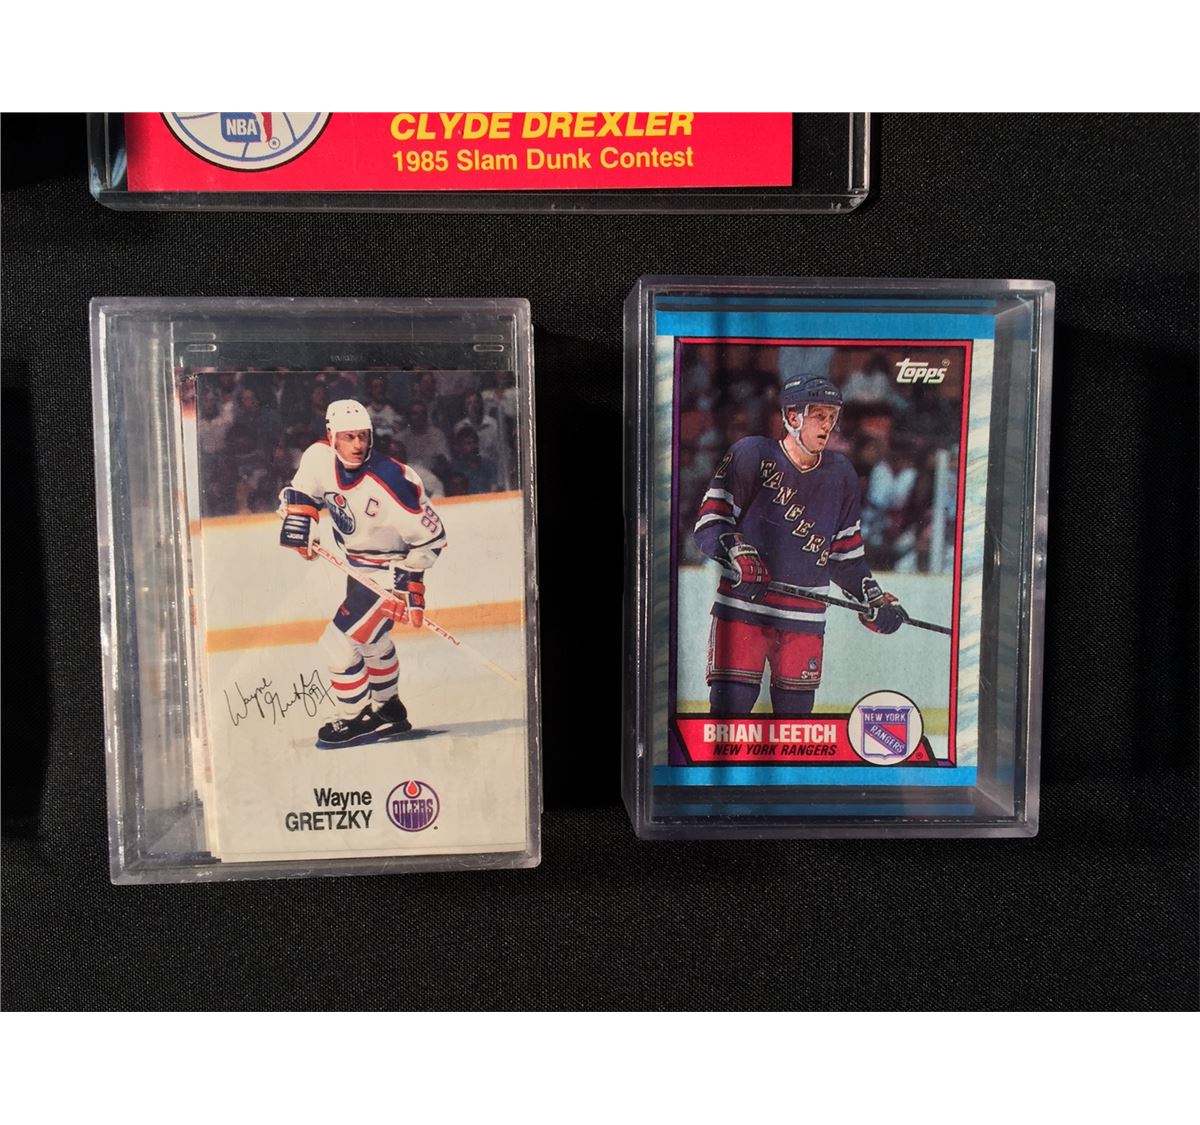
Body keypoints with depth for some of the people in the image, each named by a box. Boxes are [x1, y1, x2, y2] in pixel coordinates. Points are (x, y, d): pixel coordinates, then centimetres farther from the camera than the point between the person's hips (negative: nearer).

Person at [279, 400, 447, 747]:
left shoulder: (392, 483, -31)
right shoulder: (319, 457, -13)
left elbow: (430, 536, -23)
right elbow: (302, 491, 10)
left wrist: (411, 585, -21)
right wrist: (298, 518, -8)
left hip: (389, 572, -8)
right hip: (358, 567, 8)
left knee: (338, 643, -10)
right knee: (373, 640, 25)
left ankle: (358, 719, 12)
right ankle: (389, 711, 48)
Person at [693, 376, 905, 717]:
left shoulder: (841, 474, 10)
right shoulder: (751, 455, -5)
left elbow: (846, 553, 17)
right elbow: (709, 522, -7)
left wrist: (874, 599, 7)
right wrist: (735, 551, -25)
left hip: (805, 618, 4)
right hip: (742, 608, -4)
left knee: (796, 713, 8)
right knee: (729, 706, -9)